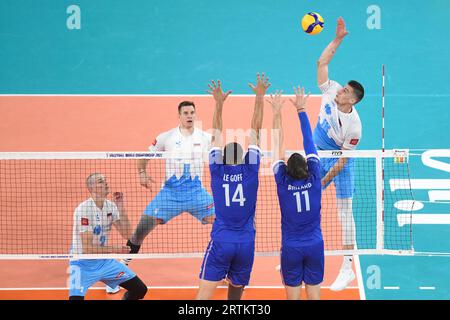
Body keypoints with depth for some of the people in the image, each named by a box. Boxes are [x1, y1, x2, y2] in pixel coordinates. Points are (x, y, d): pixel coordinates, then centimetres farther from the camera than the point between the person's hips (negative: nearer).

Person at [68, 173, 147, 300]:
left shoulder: (111, 206, 0)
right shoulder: (84, 209, -21)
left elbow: (126, 234, -5)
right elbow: (87, 248, -23)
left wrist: (121, 208, -13)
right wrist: (116, 249, -20)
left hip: (104, 261, 7)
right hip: (83, 264, -7)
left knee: (140, 289, 3)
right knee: (76, 297, -30)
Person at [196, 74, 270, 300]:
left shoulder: (218, 170, 1)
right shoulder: (250, 170, 1)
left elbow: (217, 135, 11)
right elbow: (255, 130, 7)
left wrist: (219, 104, 13)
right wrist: (260, 97, 12)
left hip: (221, 241, -2)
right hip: (246, 243, 2)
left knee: (204, 294, -9)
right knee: (236, 293, 17)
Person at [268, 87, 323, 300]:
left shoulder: (283, 183, -10)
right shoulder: (314, 180, -8)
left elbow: (277, 146, -5)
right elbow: (309, 143, -3)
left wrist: (277, 113, -1)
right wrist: (301, 110, 1)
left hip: (291, 248, -1)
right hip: (315, 246, 1)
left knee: (293, 296, 4)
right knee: (314, 295, 5)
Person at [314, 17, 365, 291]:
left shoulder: (354, 126, -28)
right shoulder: (331, 92, -14)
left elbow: (343, 158, -21)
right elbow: (322, 62, -9)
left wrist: (324, 181, -20)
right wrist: (338, 39, -17)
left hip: (339, 164, -6)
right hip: (317, 158, 6)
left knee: (345, 210, -3)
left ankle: (348, 268, 0)